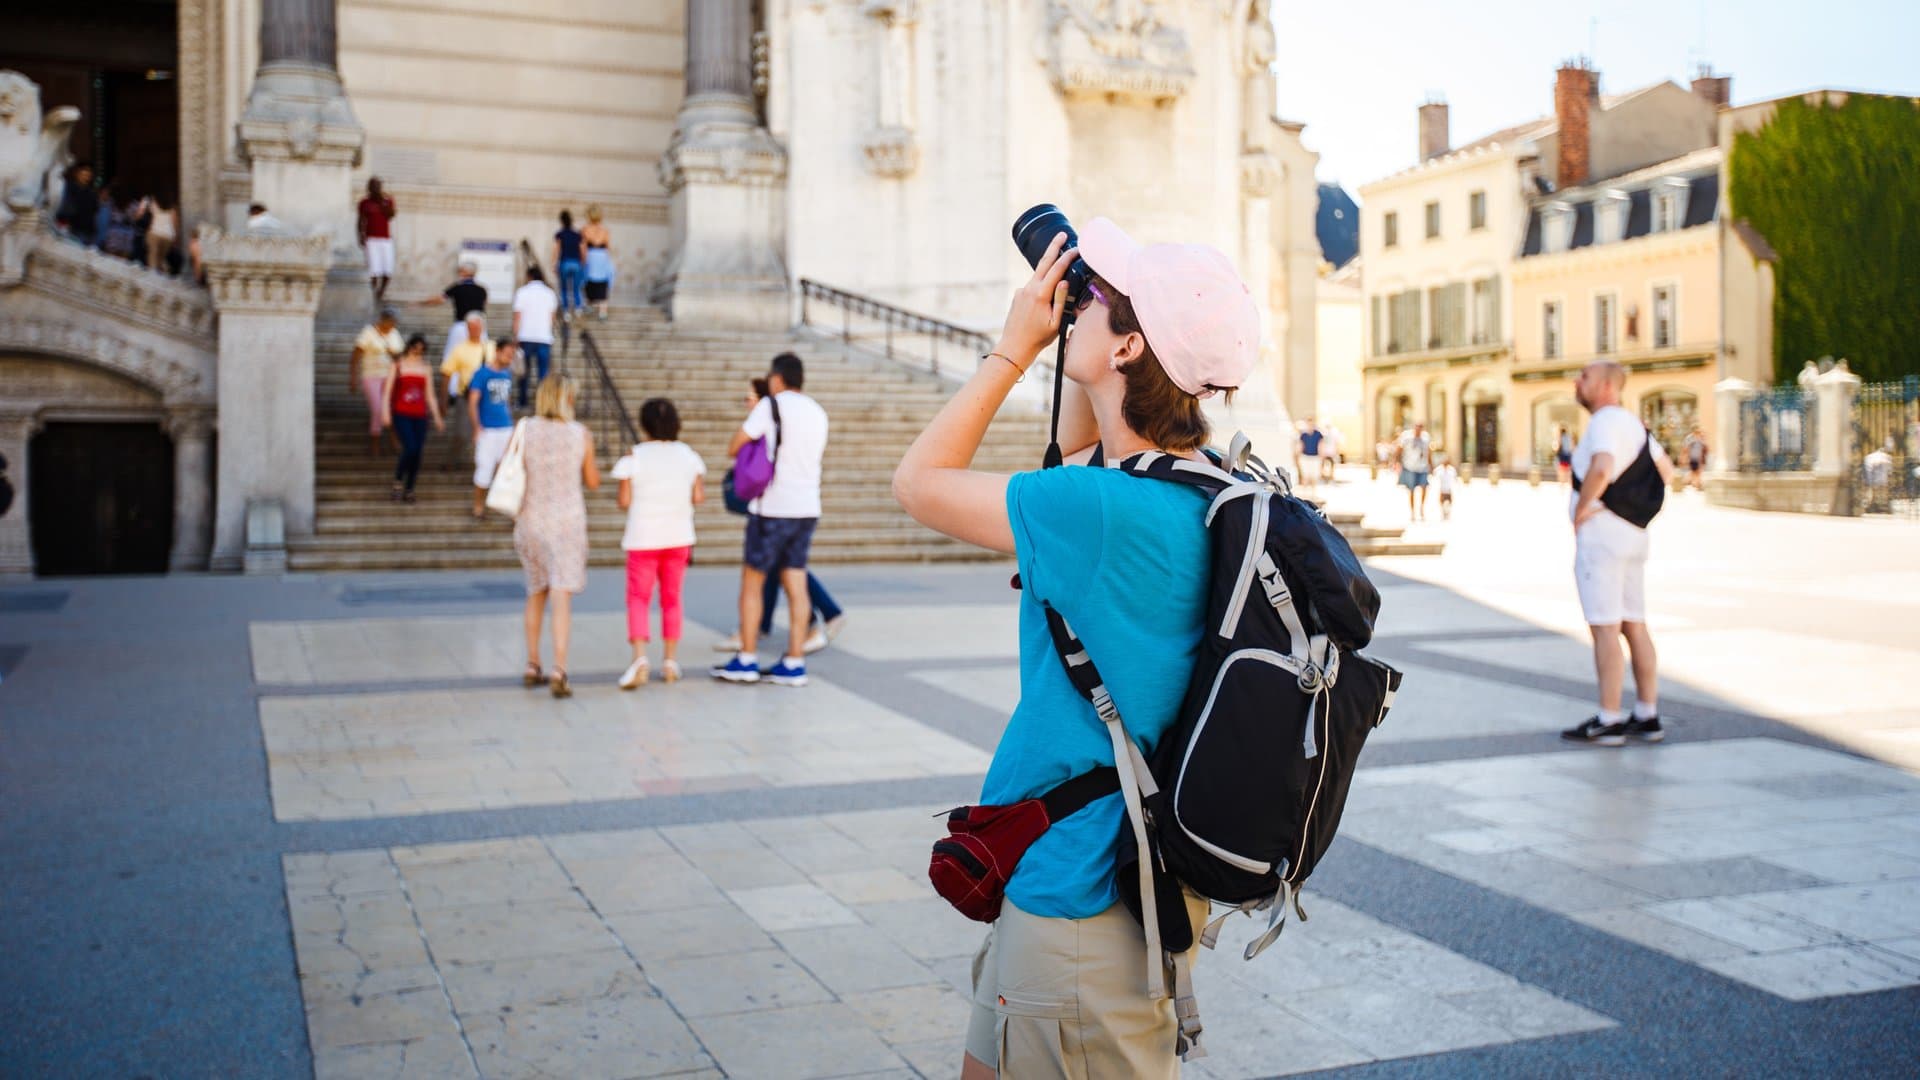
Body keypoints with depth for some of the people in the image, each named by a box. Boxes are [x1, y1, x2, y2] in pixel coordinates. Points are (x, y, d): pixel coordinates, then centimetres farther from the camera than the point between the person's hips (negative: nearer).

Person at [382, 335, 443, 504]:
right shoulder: (398, 366, 5)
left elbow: (430, 395, 15)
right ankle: (398, 482, 2)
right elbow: (388, 390, 3)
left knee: (418, 453, -2)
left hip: (420, 416, 3)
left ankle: (409, 490, 8)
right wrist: (386, 413, -7)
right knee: (410, 448, -19)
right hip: (401, 415, -3)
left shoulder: (426, 369, 13)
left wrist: (437, 417, 9)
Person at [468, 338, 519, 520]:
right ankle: (478, 507, 15)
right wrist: (477, 428, -16)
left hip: (506, 428, 5)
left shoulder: (507, 374, 9)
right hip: (487, 430, -5)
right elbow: (472, 402, -10)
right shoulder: (482, 374, -7)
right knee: (484, 468, 0)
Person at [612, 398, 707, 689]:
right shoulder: (688, 455, 0)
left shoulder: (634, 457, -9)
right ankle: (670, 660, 18)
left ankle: (640, 657, -17)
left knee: (638, 599, 2)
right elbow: (698, 497, 0)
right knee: (672, 599, 15)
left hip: (643, 539, -3)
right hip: (678, 537, 3)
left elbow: (625, 501, -10)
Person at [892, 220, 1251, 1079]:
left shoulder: (1102, 512, -27)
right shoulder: (1199, 483, 1)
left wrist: (1015, 345, -6)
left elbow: (918, 481, -12)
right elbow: (1075, 451, 23)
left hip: (1084, 900, -9)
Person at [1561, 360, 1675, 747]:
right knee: (1634, 626, 11)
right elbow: (1666, 471, 26)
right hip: (1633, 535, 10)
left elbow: (1601, 469, -31)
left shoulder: (1605, 421, -13)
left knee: (1605, 628, -7)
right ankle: (1648, 716, 15)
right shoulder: (1634, 423, 17)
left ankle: (1609, 722, -5)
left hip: (1601, 532, -10)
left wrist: (1581, 508, -18)